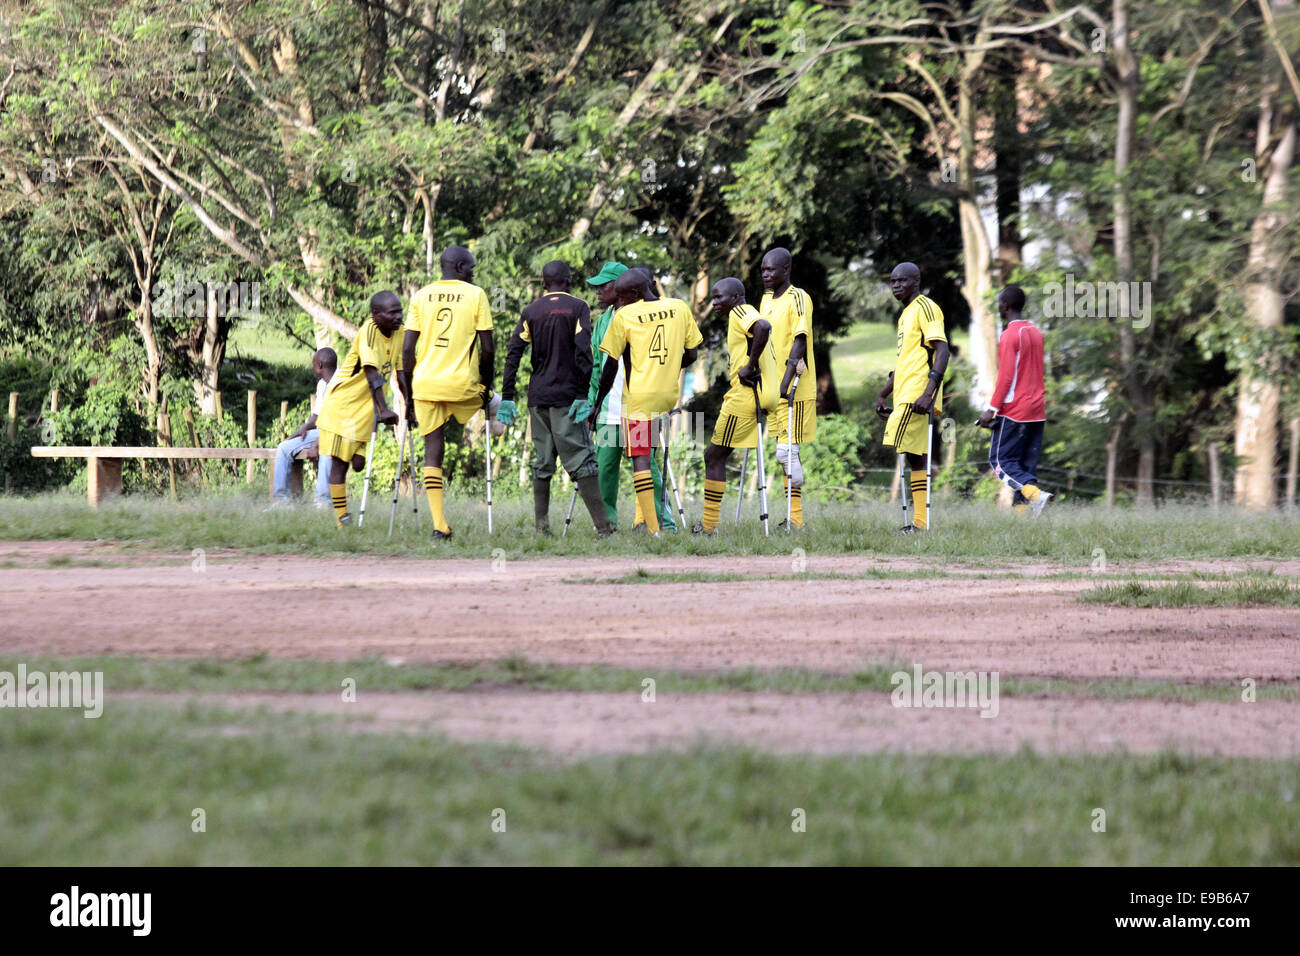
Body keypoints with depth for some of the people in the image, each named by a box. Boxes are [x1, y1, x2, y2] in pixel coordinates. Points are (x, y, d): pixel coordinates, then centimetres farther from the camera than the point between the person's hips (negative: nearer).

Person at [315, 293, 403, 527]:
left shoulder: (399, 336, 1)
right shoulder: (369, 330, -21)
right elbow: (372, 372, -28)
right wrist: (384, 410, -34)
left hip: (365, 408, 7)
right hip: (342, 402, -7)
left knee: (358, 462, 3)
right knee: (339, 462, -4)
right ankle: (341, 519, 0)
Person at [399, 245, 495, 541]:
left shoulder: (421, 296, 8)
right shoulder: (476, 295, 0)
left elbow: (407, 350, 4)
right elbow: (487, 349, -3)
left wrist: (408, 397, 10)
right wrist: (486, 387, 10)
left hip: (425, 384, 2)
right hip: (462, 384, -2)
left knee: (432, 451, 5)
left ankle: (439, 525, -3)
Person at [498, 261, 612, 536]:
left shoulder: (531, 312, 10)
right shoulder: (577, 308, -1)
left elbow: (513, 354, 3)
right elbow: (582, 351, -12)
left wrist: (507, 398, 2)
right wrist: (583, 395, -13)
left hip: (537, 397, 4)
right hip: (566, 395, -4)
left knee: (542, 461, 10)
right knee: (582, 460, -8)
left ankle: (541, 524, 6)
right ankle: (603, 526, -16)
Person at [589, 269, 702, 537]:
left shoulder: (624, 316, -5)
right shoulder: (679, 308, 6)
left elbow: (611, 366, -1)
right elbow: (690, 356, 11)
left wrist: (598, 402, 10)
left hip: (639, 396, -4)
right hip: (670, 395, 4)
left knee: (640, 459, -3)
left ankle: (653, 527, -10)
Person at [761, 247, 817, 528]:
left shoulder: (798, 298, -9)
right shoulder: (766, 299, 15)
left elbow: (799, 342, -17)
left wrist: (786, 383, -26)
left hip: (794, 390, -8)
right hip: (771, 388, 8)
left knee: (786, 450, -9)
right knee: (785, 452, 8)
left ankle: (795, 519, -5)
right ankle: (794, 517, 12)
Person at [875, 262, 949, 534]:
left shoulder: (925, 308, -8)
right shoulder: (905, 315, 22)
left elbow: (942, 351, -18)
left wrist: (929, 392, -27)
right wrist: (882, 395, 28)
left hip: (916, 397, -10)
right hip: (905, 396, 10)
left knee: (891, 451, -14)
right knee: (915, 458, 7)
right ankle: (919, 522, 6)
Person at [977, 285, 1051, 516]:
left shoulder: (1009, 335, -11)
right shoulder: (1036, 333, 15)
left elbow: (1006, 376, -16)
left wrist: (992, 409, -15)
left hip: (1014, 410, -8)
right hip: (1037, 411, 8)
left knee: (1001, 461, -5)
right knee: (1027, 465, 7)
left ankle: (1035, 494, -24)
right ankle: (1024, 510, -2)